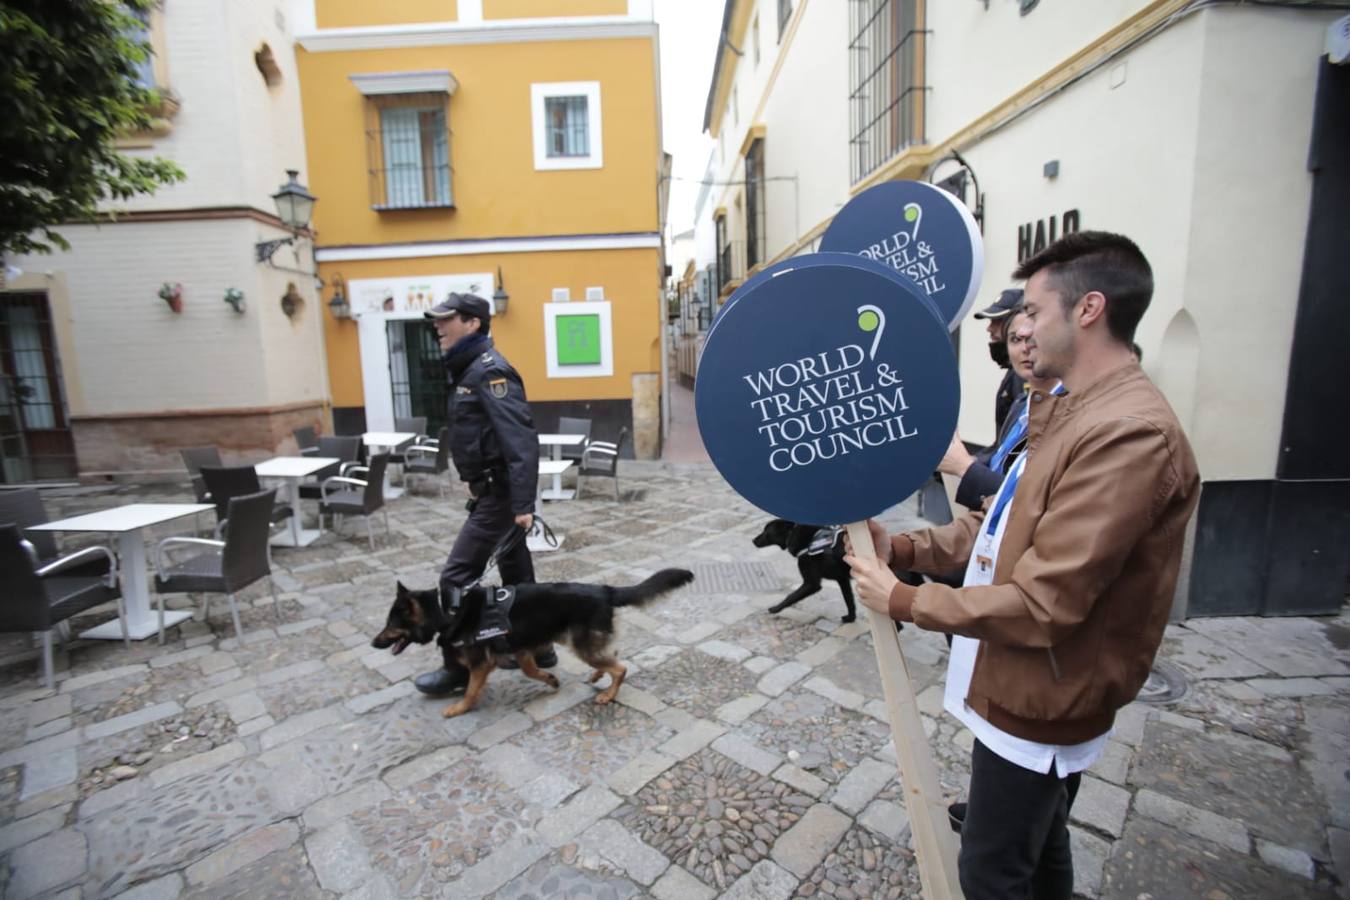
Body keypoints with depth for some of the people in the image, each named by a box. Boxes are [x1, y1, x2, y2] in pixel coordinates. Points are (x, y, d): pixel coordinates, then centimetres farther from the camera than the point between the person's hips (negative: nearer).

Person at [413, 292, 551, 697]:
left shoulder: (490, 371, -17)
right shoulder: (467, 369, 14)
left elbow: (520, 439, -25)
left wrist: (524, 503, -29)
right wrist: (475, 482, 22)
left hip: (499, 492, -10)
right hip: (491, 488, 10)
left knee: (457, 576, -2)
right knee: (516, 571, 17)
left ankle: (460, 667, 13)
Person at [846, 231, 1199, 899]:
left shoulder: (1130, 433, -26)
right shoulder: (1070, 412, 7)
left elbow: (1045, 604, -28)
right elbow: (999, 525, 9)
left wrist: (904, 601, -19)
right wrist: (904, 548, -4)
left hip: (1040, 703, -9)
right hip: (1029, 690, 9)